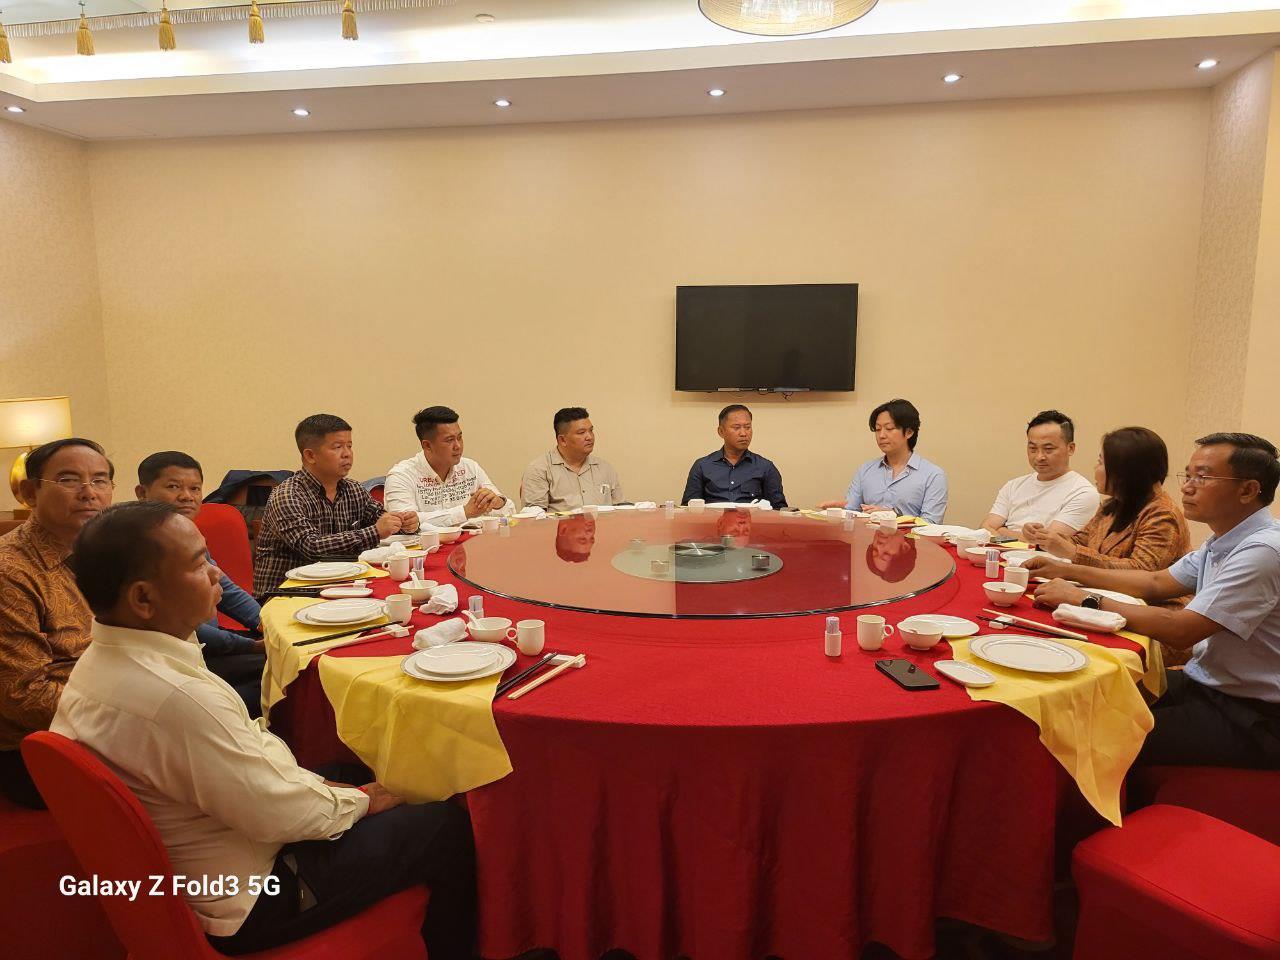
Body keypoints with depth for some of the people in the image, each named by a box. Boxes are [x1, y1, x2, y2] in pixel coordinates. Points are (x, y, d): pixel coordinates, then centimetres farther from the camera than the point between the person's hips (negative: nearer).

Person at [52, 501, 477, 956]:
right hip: (247, 904, -9)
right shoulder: (177, 697, -35)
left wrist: (321, 783, 6)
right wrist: (360, 800, -7)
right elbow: (279, 814, -25)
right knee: (448, 826, -2)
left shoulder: (100, 662, -2)